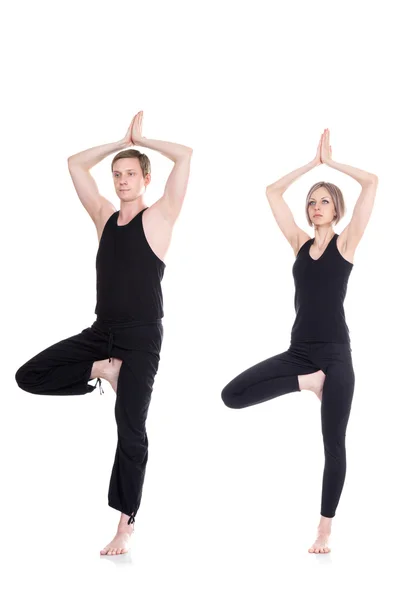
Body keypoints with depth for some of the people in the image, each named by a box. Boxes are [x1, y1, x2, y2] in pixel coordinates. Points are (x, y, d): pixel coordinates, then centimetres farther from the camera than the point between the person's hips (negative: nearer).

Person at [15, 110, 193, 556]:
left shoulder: (159, 216, 0)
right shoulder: (104, 216, 13)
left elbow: (185, 156, -8)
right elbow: (75, 164, 19)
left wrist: (142, 140, 6)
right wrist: (122, 142, 18)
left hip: (141, 336, -5)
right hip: (100, 331, 5)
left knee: (130, 430, -6)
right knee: (29, 376, -4)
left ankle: (125, 527, 4)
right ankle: (101, 371, 8)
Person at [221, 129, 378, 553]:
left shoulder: (346, 242, 1)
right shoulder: (300, 243, 11)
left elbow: (371, 182, -6)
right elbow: (273, 192, 12)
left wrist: (331, 162, 5)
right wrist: (312, 163, 13)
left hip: (335, 352, -4)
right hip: (298, 351, 4)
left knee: (333, 442, 2)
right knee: (232, 395, -10)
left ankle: (324, 530, 13)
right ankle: (308, 382, 4)